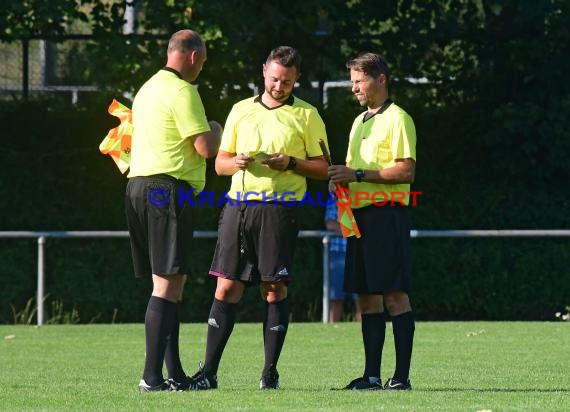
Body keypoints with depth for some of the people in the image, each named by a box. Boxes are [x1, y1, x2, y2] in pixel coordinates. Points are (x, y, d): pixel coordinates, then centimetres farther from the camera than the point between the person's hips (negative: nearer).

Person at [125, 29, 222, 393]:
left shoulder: (148, 88, 19)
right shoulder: (182, 92, -11)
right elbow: (207, 148, -15)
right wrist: (216, 129, 7)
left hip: (139, 186, 10)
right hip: (168, 189, -10)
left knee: (172, 284, 14)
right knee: (167, 285, -12)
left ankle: (174, 373, 15)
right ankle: (152, 376, -18)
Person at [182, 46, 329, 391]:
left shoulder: (306, 115, 6)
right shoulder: (241, 110, 15)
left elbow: (322, 168, 4)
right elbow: (220, 163, 17)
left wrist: (290, 163, -13)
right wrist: (236, 162, -5)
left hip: (279, 208, -3)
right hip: (238, 204, 3)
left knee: (274, 289, -3)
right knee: (227, 287, -1)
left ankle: (270, 372, 3)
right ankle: (208, 372, 0)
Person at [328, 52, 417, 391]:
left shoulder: (397, 119, -6)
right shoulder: (360, 122, 20)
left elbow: (406, 171, -14)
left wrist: (358, 175, -16)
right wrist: (340, 177, 4)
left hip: (387, 214, -8)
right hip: (360, 215, 8)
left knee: (395, 295, -9)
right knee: (367, 296, 7)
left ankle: (402, 375, -10)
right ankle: (372, 374, 9)